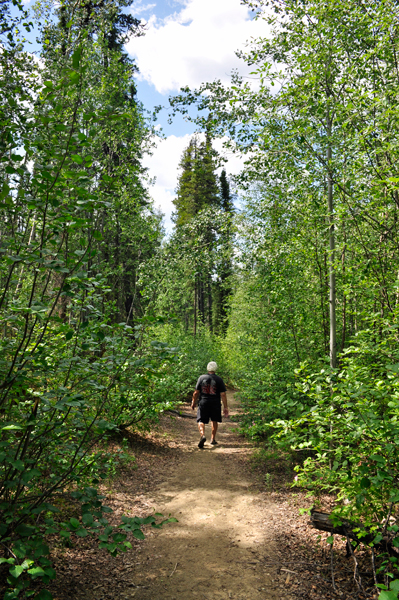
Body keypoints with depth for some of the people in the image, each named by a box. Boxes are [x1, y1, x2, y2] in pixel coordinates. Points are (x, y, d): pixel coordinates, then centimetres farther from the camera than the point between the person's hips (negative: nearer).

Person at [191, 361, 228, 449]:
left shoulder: (202, 378, 0)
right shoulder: (219, 379, -3)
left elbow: (196, 393, 1)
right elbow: (223, 394, -6)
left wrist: (193, 403, 15)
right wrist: (225, 407, -1)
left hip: (203, 403, 0)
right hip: (215, 404, 0)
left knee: (201, 421, 2)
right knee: (214, 421, 18)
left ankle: (202, 435, -23)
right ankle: (213, 439, 24)